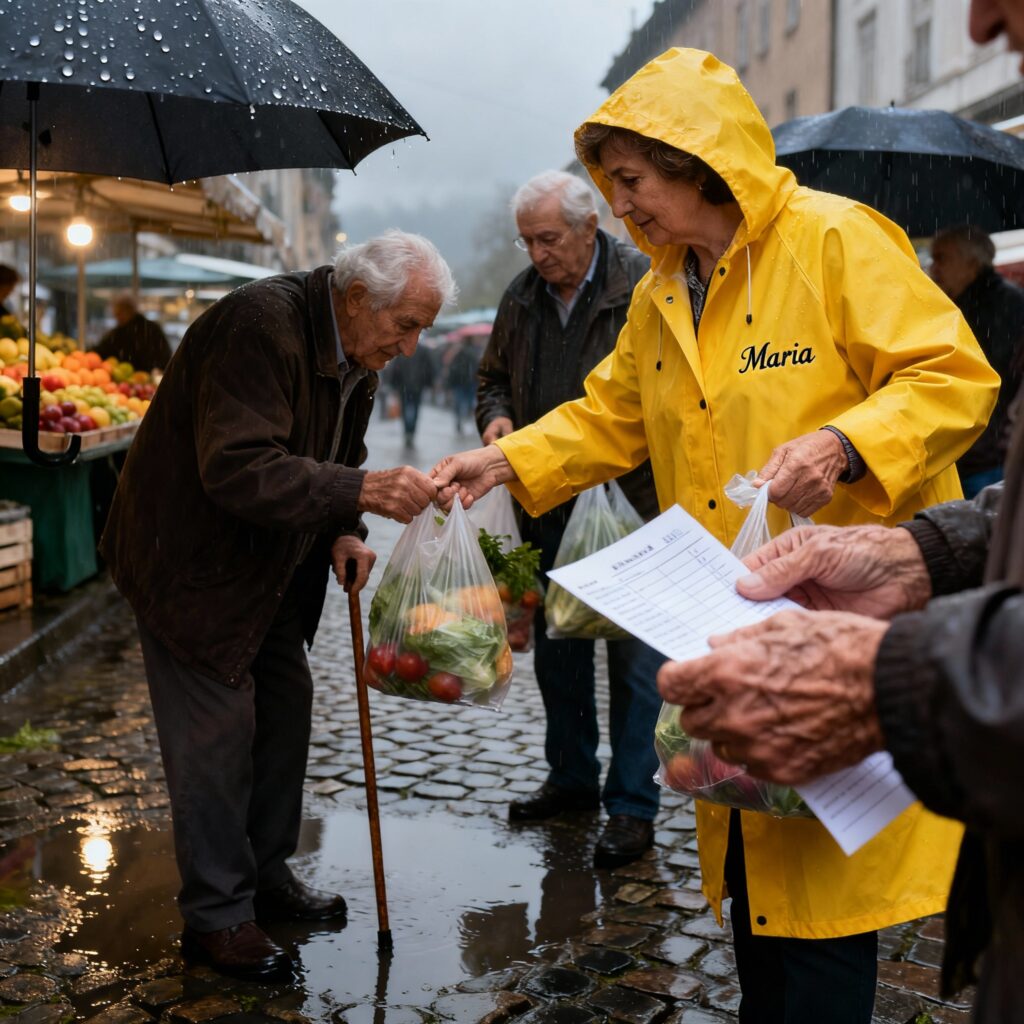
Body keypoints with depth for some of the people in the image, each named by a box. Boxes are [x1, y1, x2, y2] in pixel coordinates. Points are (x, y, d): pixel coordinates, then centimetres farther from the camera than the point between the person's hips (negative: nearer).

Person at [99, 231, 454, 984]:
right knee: (216, 730, -4)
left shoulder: (358, 353, 1)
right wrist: (361, 493, -43)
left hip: (268, 564, 9)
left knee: (286, 710, 12)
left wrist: (343, 533, -5)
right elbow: (237, 469, -37)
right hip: (190, 555, -9)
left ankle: (268, 877, 29)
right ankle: (216, 917, 11)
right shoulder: (261, 325, -28)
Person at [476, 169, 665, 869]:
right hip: (547, 505, 6)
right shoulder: (522, 297, 10)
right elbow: (494, 378, 22)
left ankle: (632, 805, 11)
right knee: (556, 648, 15)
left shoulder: (646, 287, -9)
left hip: (631, 502, -6)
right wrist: (496, 416, 0)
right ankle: (572, 777, 32)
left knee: (634, 654, 0)